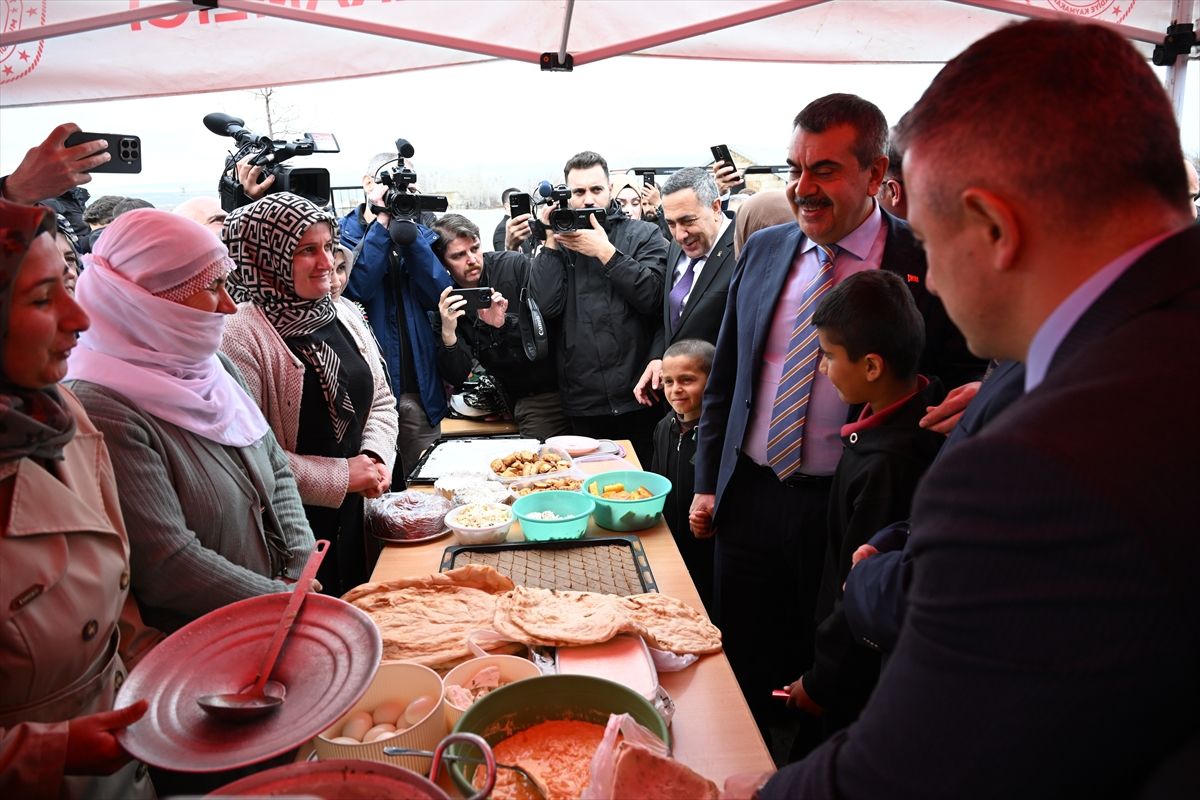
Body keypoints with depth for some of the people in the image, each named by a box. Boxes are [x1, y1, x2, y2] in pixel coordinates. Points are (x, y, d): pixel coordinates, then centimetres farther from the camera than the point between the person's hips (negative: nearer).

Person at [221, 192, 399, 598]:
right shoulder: (241, 336, -16)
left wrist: (376, 457, -5)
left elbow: (381, 400, 13)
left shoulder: (343, 317, 6)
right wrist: (341, 476, -16)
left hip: (356, 517, 7)